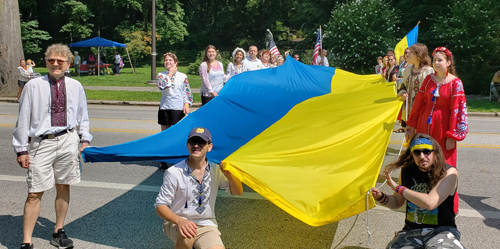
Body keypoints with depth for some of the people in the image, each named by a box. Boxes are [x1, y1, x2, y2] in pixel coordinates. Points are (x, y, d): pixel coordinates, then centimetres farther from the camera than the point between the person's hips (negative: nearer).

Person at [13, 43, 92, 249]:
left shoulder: (75, 86, 6)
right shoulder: (34, 86, -3)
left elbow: (82, 116, 14)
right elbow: (23, 118, -1)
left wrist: (85, 139, 6)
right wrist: (22, 149, -2)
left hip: (68, 141, 3)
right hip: (42, 143, -2)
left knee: (63, 187, 13)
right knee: (35, 193, -2)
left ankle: (59, 232, 30)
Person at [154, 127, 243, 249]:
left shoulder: (215, 170, 0)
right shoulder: (174, 172, -11)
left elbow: (238, 192, 5)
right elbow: (160, 206, -9)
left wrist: (229, 176, -16)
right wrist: (179, 221, -28)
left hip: (206, 225, 3)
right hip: (176, 223, -3)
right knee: (187, 238, -37)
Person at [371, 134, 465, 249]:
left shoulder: (449, 172, -9)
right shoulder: (407, 171, 4)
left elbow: (430, 203, -23)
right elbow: (397, 202, 17)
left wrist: (398, 188, -14)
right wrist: (382, 197, -5)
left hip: (441, 230, -4)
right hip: (411, 231, 4)